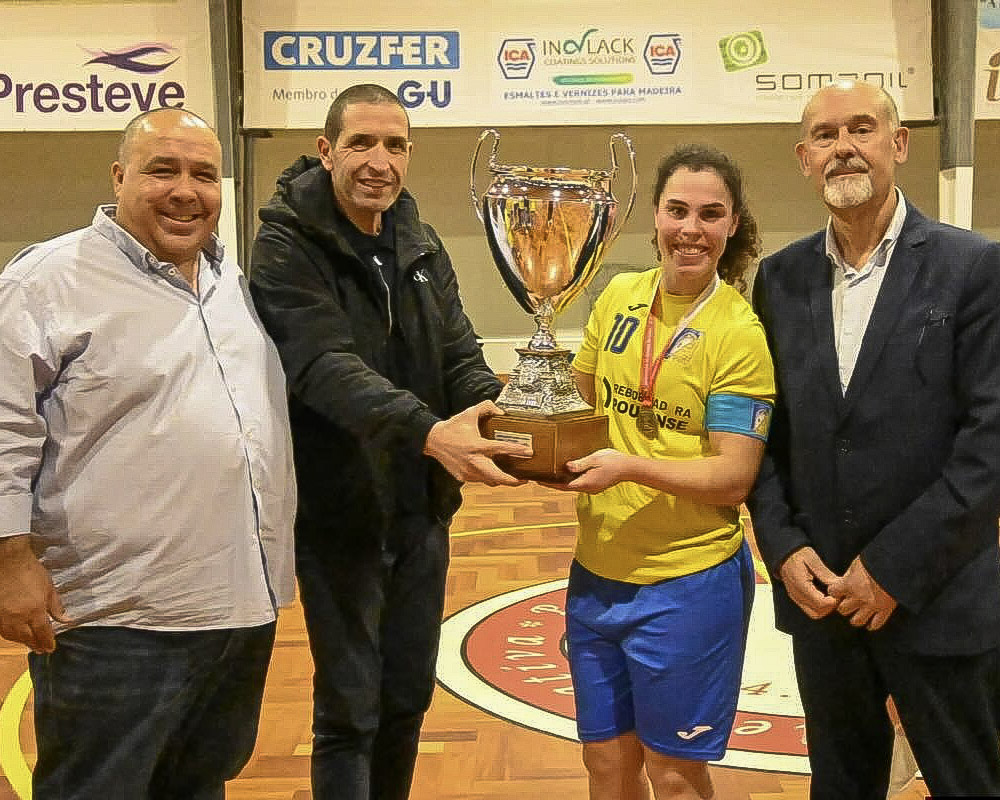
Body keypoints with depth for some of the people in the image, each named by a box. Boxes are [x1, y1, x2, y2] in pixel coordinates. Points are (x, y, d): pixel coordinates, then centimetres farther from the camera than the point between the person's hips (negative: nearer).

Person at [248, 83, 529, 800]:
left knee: (409, 698, 18)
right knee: (349, 711, 5)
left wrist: (507, 415, -20)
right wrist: (427, 430, -41)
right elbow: (326, 366, -26)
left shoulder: (421, 245, 7)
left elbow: (460, 356, 2)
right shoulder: (287, 245, -12)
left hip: (423, 509, 6)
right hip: (341, 514, -6)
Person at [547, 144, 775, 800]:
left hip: (689, 581, -5)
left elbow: (733, 477, -16)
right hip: (597, 572, 5)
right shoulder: (617, 297, 2)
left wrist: (632, 466, -27)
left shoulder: (741, 332, -14)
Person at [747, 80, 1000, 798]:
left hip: (939, 599, -3)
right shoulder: (782, 278, 6)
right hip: (820, 596, 4)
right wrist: (784, 549, -5)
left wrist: (896, 567, -15)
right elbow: (761, 429, 7)